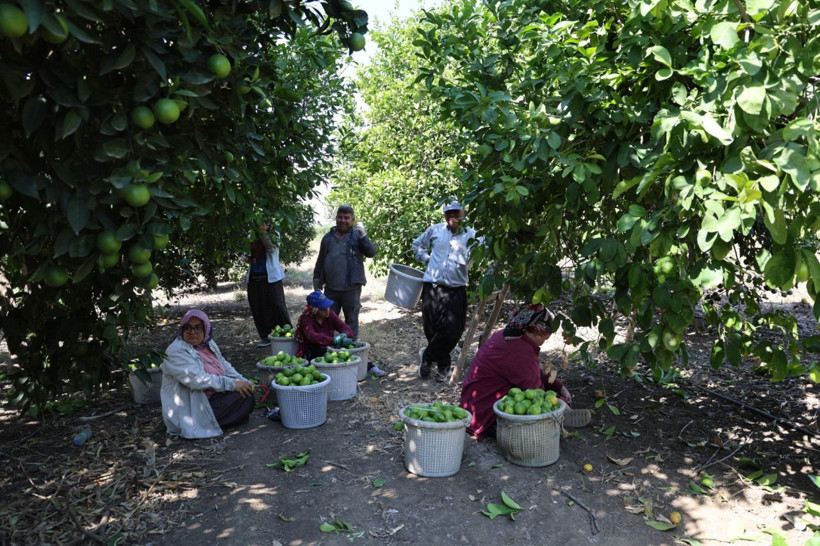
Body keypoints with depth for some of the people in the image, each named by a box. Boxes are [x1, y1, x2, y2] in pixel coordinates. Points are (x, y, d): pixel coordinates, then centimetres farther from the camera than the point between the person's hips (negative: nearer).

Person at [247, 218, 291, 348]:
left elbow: (272, 248, -15)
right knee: (258, 309, 5)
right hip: (254, 277, 5)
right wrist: (247, 258, 1)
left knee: (277, 306, -8)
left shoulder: (273, 235, 3)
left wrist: (263, 233, -18)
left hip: (270, 277, -5)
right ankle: (265, 337, 14)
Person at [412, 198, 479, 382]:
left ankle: (427, 356, 18)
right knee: (432, 329, 7)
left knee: (452, 331, -6)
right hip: (432, 286, 2)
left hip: (456, 289, -1)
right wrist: (426, 258, 9)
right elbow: (417, 245, 24)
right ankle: (443, 365, 27)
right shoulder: (434, 230, 8)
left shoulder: (471, 235, 1)